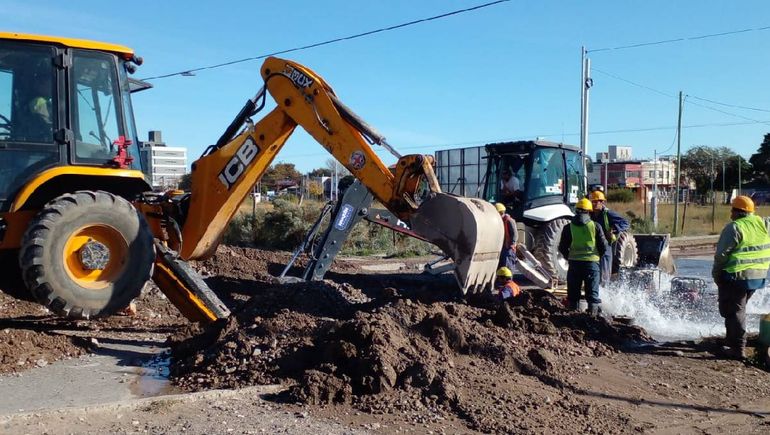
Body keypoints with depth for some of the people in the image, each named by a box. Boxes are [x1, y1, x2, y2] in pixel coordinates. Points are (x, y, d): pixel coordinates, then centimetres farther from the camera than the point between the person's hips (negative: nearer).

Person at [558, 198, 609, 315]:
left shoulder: (569, 227, 2)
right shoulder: (595, 226, 0)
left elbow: (562, 247, 4)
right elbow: (604, 247, 2)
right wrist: (598, 255, 21)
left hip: (574, 262, 1)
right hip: (592, 262, -1)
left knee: (573, 291, 12)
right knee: (592, 291, 4)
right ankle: (594, 312, -3)